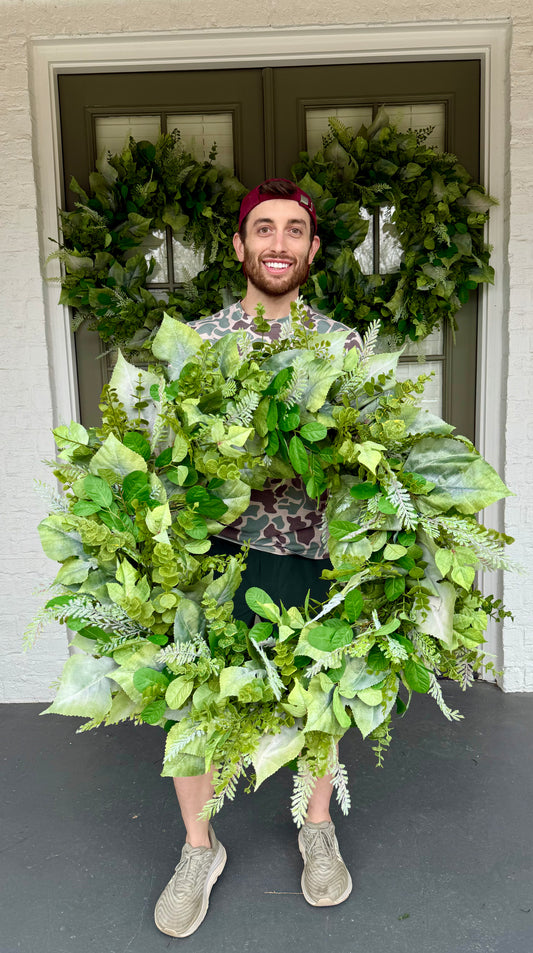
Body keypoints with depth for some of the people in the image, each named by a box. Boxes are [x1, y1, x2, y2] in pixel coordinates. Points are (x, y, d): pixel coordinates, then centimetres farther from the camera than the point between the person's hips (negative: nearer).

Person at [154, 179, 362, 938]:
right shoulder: (196, 339, 3)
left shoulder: (342, 343, 4)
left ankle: (318, 831, 41)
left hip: (311, 548, 1)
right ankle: (199, 849, 31)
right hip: (212, 548, 0)